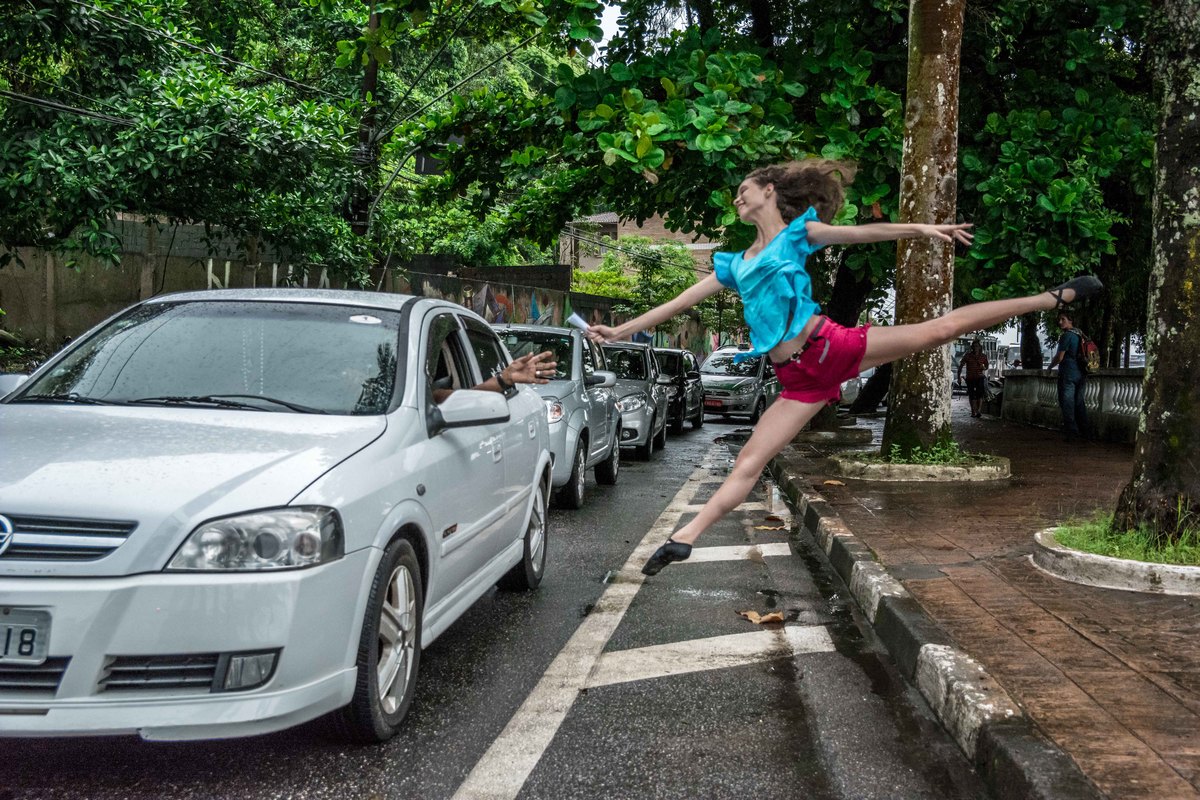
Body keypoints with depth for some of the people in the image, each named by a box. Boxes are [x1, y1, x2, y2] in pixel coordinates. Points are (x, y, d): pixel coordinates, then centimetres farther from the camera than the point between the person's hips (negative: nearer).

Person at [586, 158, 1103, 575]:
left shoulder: (798, 231, 9)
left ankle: (1055, 297, 3)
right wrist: (620, 331, 20)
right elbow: (679, 303, 22)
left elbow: (861, 232, -3)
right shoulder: (736, 264, 22)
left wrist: (921, 228, -17)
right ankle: (683, 539, -6)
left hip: (828, 346, -4)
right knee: (749, 464, -2)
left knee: (942, 327, -7)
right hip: (799, 380, 4)